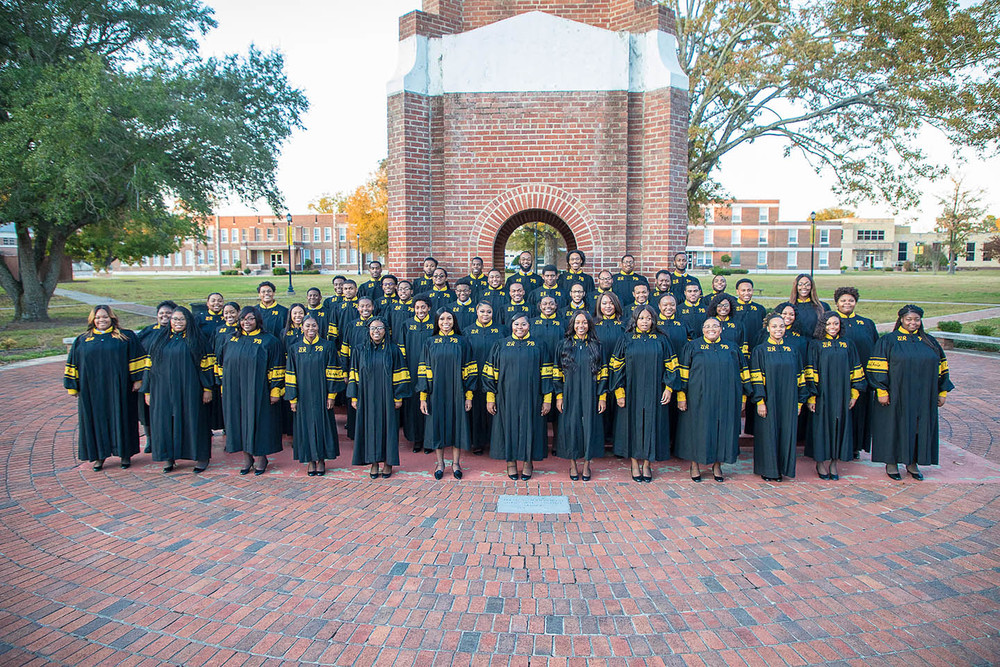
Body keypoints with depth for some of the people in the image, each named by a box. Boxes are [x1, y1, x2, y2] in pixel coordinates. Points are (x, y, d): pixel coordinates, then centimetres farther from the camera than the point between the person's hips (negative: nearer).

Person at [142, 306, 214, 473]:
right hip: (163, 390, 3)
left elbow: (206, 365, -1)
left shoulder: (196, 340, 1)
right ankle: (169, 457, 17)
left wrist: (207, 389, -8)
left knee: (192, 420, 0)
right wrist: (147, 391, 7)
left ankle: (201, 457, 9)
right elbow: (151, 365, 11)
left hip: (189, 390, -3)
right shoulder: (159, 339, 10)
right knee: (165, 422, 4)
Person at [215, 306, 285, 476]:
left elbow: (276, 368, -8)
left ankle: (260, 457, 15)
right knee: (240, 423, 8)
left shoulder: (269, 341, -5)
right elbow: (222, 363, 17)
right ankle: (246, 458, 20)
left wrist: (275, 390, -12)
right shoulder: (232, 339, 10)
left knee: (258, 422, 0)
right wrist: (224, 385, 12)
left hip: (258, 392, -4)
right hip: (234, 391, 5)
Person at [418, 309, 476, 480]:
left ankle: (456, 463, 18)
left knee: (457, 426, 4)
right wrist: (423, 397, -3)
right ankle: (440, 464, 18)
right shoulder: (430, 343, 4)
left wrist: (469, 395, -5)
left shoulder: (461, 342, 2)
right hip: (436, 393, 1)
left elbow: (469, 370, 1)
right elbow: (423, 370, 2)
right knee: (437, 426, 5)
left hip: (456, 393, 0)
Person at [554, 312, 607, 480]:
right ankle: (573, 464, 15)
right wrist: (559, 396, -4)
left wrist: (602, 397, -2)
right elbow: (557, 372, 2)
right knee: (571, 427, 2)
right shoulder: (564, 345, 3)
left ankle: (587, 464, 15)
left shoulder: (596, 346, 5)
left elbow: (603, 373, 4)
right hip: (570, 395, 0)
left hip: (590, 395, 0)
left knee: (589, 426, 2)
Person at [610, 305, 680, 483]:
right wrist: (619, 392, -7)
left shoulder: (661, 340, 5)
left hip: (654, 392, 1)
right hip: (632, 391, -1)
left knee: (651, 425, 3)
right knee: (633, 424, 3)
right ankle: (635, 464, 14)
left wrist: (669, 388, -5)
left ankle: (646, 464, 15)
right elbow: (617, 367, 0)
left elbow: (670, 366, 5)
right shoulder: (626, 340, 3)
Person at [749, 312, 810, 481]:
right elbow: (756, 378, -7)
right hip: (768, 401, -3)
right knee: (768, 434, 2)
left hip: (788, 402, 3)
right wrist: (760, 402, -14)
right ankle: (768, 470, 13)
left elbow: (799, 378, 11)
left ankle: (781, 468, 19)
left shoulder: (793, 351, 9)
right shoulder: (760, 351, -2)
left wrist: (799, 402, 6)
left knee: (786, 434, 6)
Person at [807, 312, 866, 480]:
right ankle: (821, 463, 14)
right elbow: (811, 372, -4)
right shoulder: (815, 344, -1)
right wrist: (811, 397, -9)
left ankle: (834, 462, 18)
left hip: (842, 395, 3)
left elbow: (855, 370, 10)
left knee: (840, 426, 6)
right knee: (822, 426, 2)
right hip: (822, 395, -3)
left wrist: (854, 394, 4)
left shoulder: (848, 345, 8)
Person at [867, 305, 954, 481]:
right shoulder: (888, 341, -2)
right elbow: (878, 367, -8)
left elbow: (941, 367, 14)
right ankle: (891, 463, 13)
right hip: (896, 396, -4)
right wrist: (882, 391, -15)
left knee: (919, 428, 8)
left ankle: (912, 463, 21)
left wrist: (942, 392, 10)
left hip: (923, 397, 4)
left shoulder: (929, 341, 10)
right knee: (895, 427, 1)